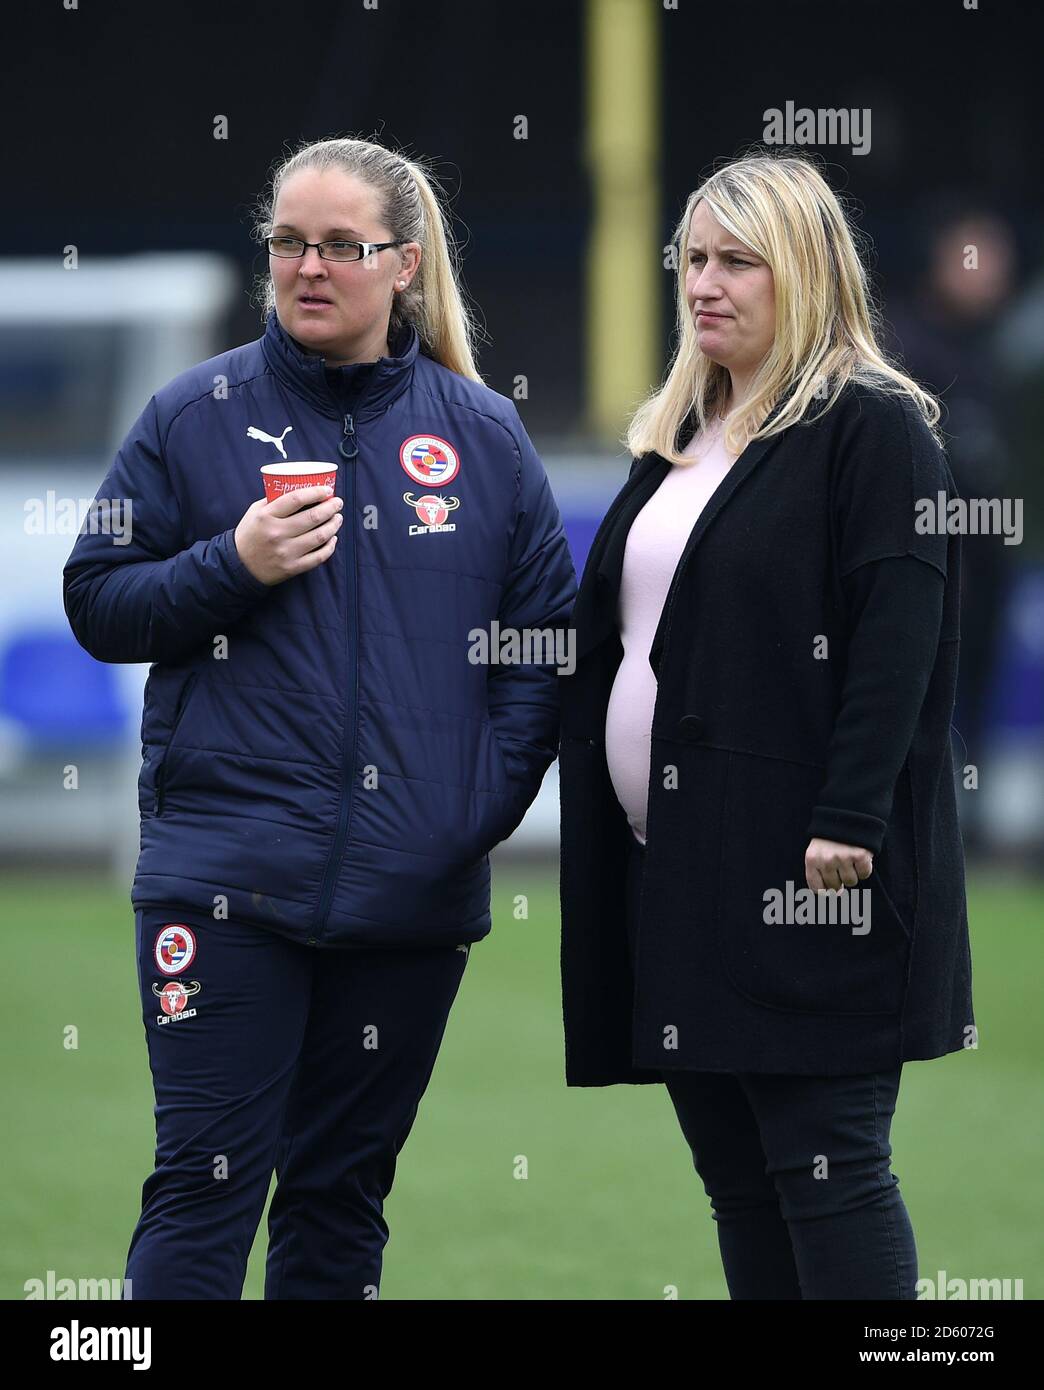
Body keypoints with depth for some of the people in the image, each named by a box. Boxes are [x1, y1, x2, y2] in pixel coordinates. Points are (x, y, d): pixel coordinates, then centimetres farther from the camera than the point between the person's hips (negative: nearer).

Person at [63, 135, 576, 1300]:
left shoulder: (481, 433, 6)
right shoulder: (195, 416, 2)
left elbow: (544, 637, 8)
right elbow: (97, 605, 3)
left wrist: (489, 799, -3)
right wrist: (235, 566, -13)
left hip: (414, 893, 2)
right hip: (228, 880, -2)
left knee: (344, 1193, 10)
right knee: (205, 1184, -7)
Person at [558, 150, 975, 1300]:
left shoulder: (871, 429, -6)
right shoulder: (677, 440, 20)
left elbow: (896, 641, -15)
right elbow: (614, 639, 23)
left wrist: (848, 823, -23)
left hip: (802, 864, -8)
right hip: (671, 853, 8)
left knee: (822, 1163, -10)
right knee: (734, 1173, 9)